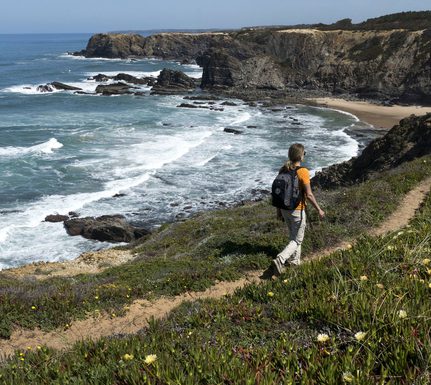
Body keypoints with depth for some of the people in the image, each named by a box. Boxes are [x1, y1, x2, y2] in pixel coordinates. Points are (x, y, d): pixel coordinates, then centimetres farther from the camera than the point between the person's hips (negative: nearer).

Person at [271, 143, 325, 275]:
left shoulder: (283, 170, -2)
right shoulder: (303, 172, -21)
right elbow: (309, 195, -20)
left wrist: (278, 209, 15)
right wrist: (319, 210, -8)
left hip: (285, 209, 6)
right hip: (297, 210, -6)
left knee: (293, 235, 26)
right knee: (297, 240, 6)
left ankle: (295, 260, 36)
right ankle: (280, 260, -12)